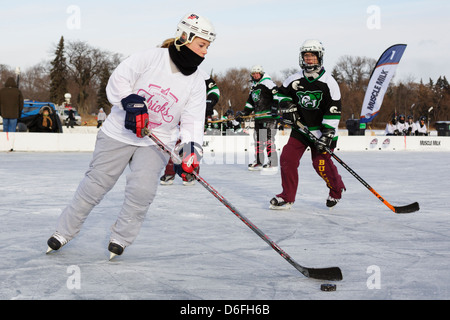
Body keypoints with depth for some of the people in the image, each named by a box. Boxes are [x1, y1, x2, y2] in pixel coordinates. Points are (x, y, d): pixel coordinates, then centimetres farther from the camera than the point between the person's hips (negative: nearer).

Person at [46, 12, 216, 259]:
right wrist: (131, 102, -25)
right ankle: (65, 230, 22)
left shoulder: (196, 82, -3)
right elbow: (118, 80, -10)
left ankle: (120, 237, 7)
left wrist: (191, 151, -23)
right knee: (96, 184, 3)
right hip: (120, 132, -2)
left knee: (142, 189, -17)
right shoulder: (151, 57, -11)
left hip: (156, 142, 2)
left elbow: (193, 120, -8)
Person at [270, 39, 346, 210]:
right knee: (288, 158, -5)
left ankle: (336, 190, 22)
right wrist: (287, 107, -2)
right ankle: (287, 197, 7)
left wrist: (327, 135, -21)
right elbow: (281, 93, 18)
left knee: (321, 164, -8)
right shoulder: (295, 79, -1)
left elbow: (333, 111, -15)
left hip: (320, 130, -4)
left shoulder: (329, 82, -12)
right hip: (300, 127, 4)